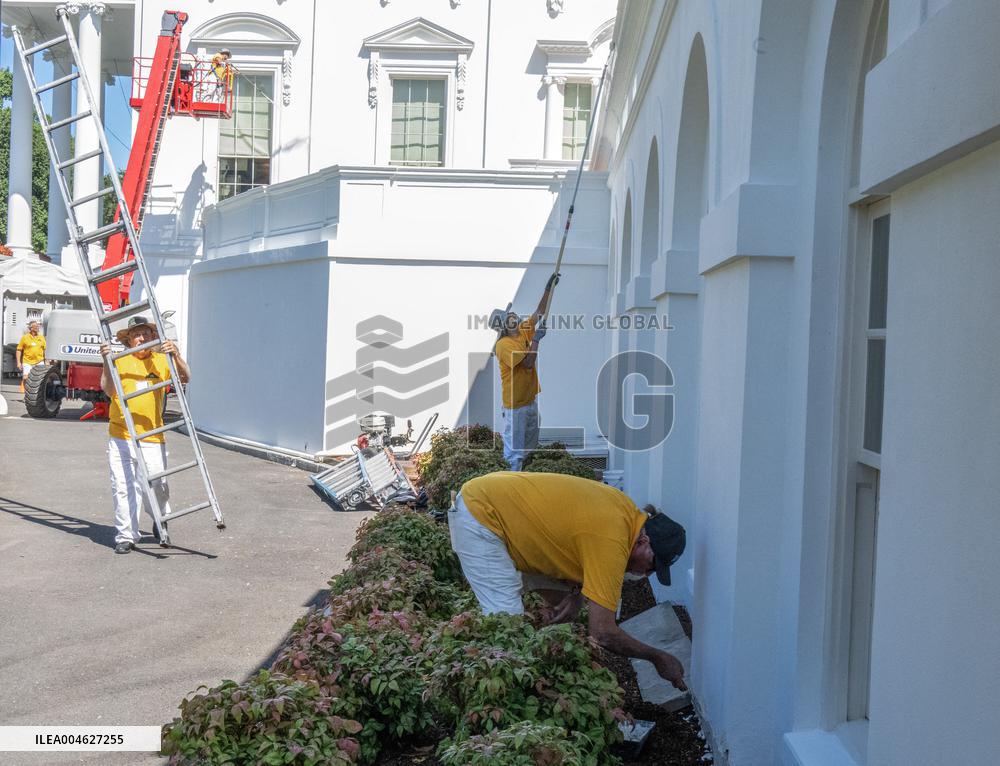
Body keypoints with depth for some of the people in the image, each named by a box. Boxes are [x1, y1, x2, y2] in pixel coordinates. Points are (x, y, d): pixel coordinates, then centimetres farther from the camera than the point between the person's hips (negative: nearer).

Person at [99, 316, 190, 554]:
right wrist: (106, 361, -18)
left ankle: (161, 518, 32)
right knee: (123, 487, -2)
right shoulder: (120, 361, 3)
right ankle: (125, 536, 7)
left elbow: (184, 378, -5)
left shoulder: (161, 360, 8)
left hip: (152, 438, 1)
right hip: (121, 436, 0)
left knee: (157, 485, 2)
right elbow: (109, 390, -8)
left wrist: (175, 355, -20)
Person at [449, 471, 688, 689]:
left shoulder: (627, 508, -1)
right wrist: (657, 658, -11)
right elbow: (603, 632, -25)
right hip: (477, 516, -9)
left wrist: (577, 591, -5)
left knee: (555, 602, 10)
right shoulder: (612, 543, -27)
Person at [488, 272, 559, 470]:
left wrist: (548, 289, 6)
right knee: (514, 451, -6)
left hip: (531, 400, 9)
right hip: (515, 405, -9)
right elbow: (528, 363, -23)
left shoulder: (523, 332, 8)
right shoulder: (503, 344, -16)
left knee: (531, 446, 16)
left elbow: (539, 313, 12)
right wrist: (536, 339, -20)